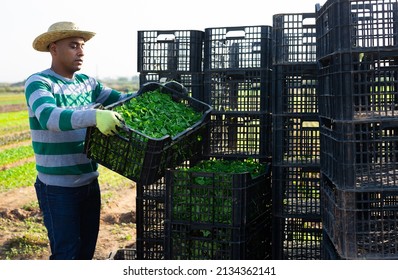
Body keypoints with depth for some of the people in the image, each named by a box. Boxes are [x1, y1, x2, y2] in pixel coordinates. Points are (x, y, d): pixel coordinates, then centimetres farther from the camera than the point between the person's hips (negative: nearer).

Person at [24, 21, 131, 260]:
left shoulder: (86, 82, 6)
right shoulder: (38, 83, -14)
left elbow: (121, 100, 12)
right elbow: (49, 116, -33)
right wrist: (94, 116, -48)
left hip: (90, 183, 7)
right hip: (58, 187, -7)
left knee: (87, 250, 17)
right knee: (66, 253, -1)